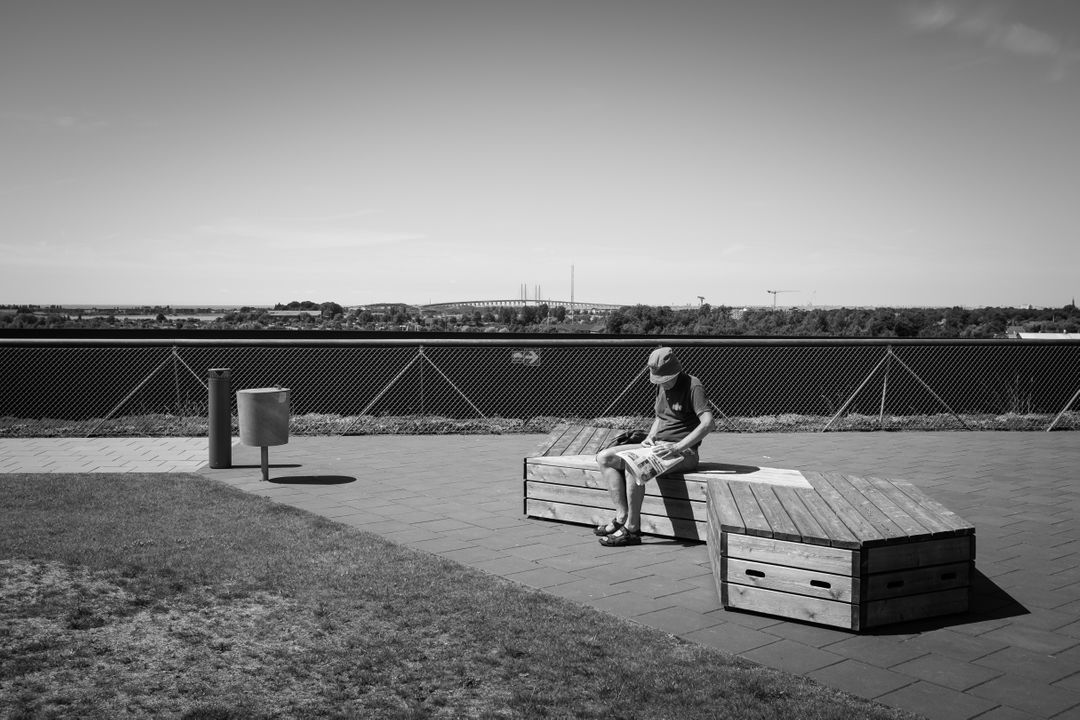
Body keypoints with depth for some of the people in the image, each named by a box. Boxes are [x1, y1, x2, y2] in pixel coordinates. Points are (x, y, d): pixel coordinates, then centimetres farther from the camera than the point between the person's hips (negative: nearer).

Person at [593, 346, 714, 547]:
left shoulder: (693, 386, -11)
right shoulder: (662, 387, 14)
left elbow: (708, 423, -22)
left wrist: (678, 447, -27)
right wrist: (650, 438, 4)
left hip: (683, 453, -9)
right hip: (658, 446, 9)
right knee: (604, 458, -5)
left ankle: (632, 529, -25)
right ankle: (622, 516, -12)